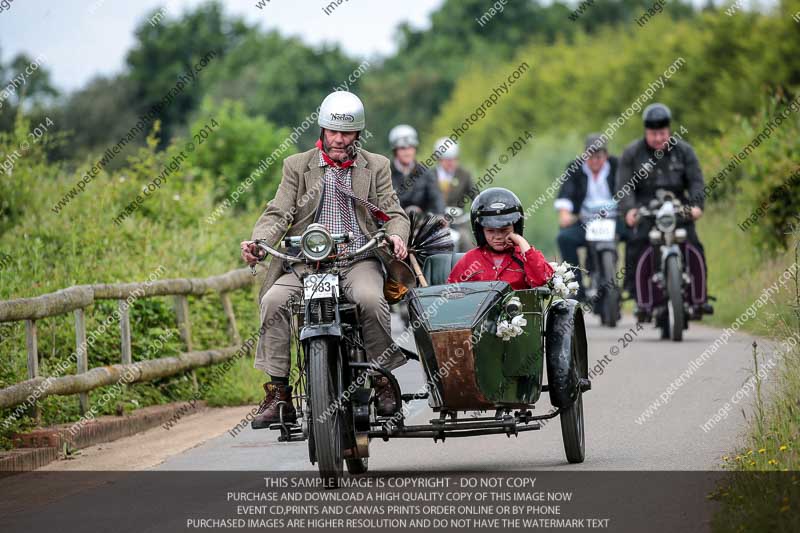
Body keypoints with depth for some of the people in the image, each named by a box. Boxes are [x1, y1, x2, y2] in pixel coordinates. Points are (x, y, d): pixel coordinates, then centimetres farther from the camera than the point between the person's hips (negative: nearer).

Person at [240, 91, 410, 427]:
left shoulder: (376, 167, 13)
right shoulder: (297, 166, 13)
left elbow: (394, 213, 7)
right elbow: (279, 213, 5)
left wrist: (396, 236, -18)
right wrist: (257, 242, -16)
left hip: (359, 260, -1)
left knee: (370, 299, -35)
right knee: (274, 300, -27)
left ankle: (382, 378, -16)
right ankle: (277, 393, -22)